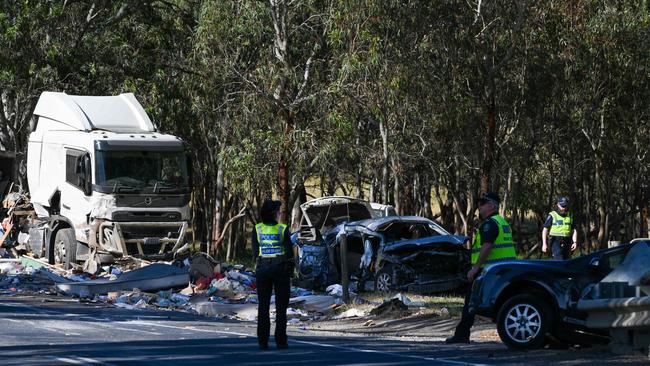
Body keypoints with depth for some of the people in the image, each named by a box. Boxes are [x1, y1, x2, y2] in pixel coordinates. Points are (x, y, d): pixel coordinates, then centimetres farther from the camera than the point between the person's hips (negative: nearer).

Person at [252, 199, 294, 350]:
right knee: (281, 306, 4)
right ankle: (281, 341, 0)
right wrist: (291, 270, 4)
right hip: (281, 269, -2)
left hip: (263, 269, 2)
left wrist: (259, 265, 11)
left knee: (263, 306, 6)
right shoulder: (283, 229, -6)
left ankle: (262, 341, 1)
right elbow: (289, 251, -7)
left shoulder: (257, 229, 0)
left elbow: (255, 252, 0)